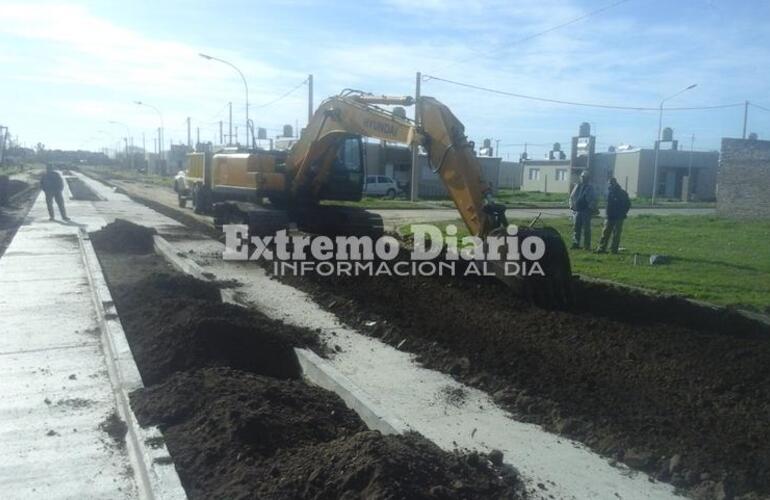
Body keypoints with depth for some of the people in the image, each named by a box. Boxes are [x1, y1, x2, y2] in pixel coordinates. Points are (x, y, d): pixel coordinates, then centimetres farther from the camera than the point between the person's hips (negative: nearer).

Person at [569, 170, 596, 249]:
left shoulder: (590, 188, 0)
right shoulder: (577, 186, 12)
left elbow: (593, 200, -2)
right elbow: (572, 197, 16)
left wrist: (591, 208, -11)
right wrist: (571, 205, 6)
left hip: (586, 211, -4)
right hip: (577, 210, 4)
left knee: (586, 228, -1)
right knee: (576, 228, 6)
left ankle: (587, 245, 4)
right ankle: (575, 243, 12)